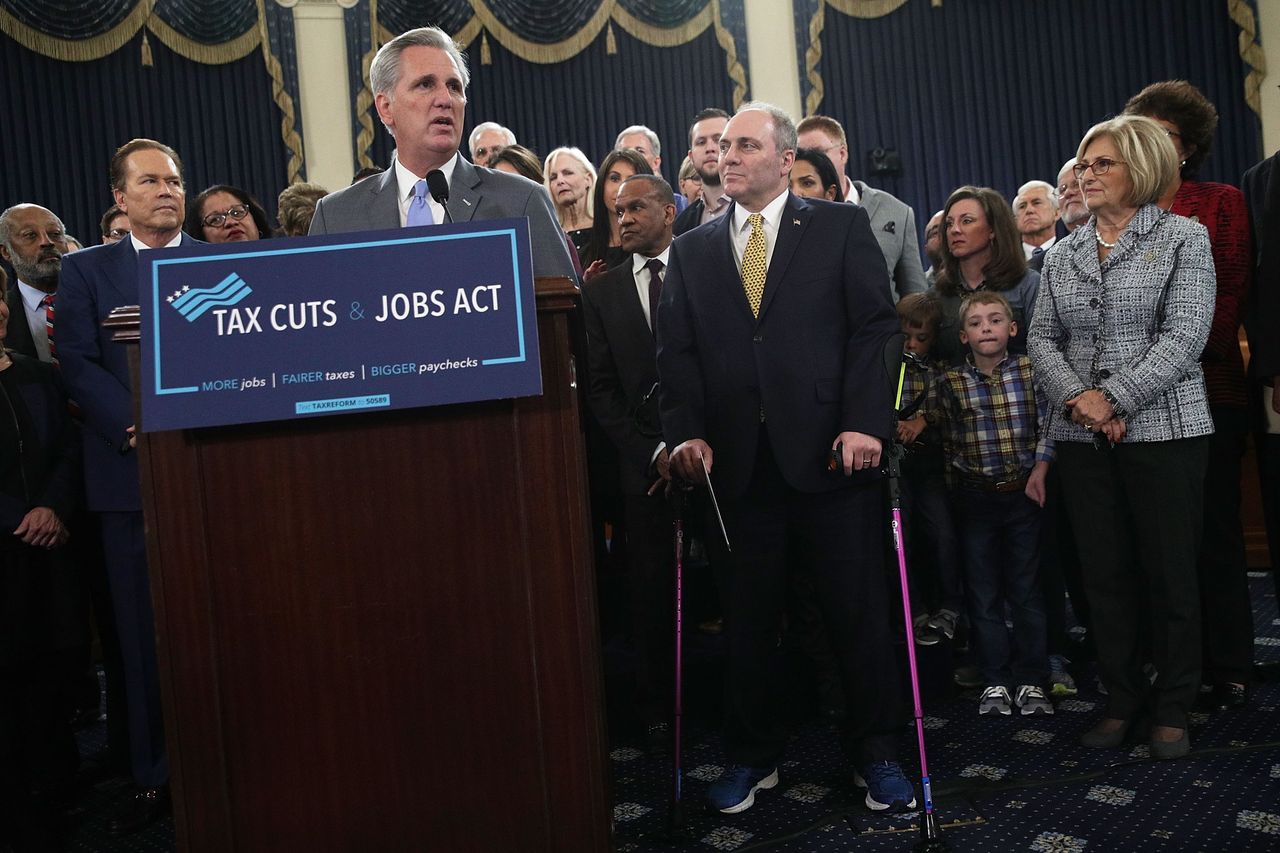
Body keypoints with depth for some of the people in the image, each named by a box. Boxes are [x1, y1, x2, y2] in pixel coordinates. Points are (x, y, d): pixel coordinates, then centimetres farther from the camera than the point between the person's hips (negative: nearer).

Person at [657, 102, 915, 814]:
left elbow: (875, 326, -2)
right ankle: (754, 756, 28)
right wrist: (688, 432, -6)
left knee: (860, 614, 6)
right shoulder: (693, 250, 15)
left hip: (833, 454, -2)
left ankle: (876, 752, 25)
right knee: (747, 621, 10)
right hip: (739, 463, 3)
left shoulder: (842, 227, 6)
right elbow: (679, 351, 8)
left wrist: (865, 423, -12)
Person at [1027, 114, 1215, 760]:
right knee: (1105, 574, 8)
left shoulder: (1184, 238, 0)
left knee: (1169, 573, 3)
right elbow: (1041, 337, 8)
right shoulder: (1063, 254, 13)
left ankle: (1173, 707, 20)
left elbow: (1184, 336, -10)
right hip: (1081, 438, 4)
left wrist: (1116, 399, -17)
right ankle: (1122, 699, 22)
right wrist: (1077, 397, -9)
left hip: (1163, 429, -3)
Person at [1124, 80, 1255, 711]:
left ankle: (1227, 669, 14)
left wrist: (1194, 353, -14)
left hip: (1206, 389, -2)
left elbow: (1234, 288, -3)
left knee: (1213, 529, 3)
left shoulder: (1221, 202, 6)